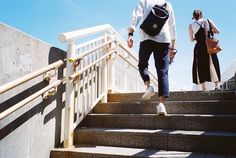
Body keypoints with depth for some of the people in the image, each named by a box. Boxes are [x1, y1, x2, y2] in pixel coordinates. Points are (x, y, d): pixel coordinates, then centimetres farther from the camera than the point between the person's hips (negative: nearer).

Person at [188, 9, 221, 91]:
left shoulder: (191, 26, 2)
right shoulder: (208, 21, 5)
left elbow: (191, 39, 5)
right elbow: (217, 31, 5)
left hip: (199, 48, -1)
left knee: (200, 67, 6)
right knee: (213, 65, 9)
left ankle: (203, 87, 6)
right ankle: (216, 85, 3)